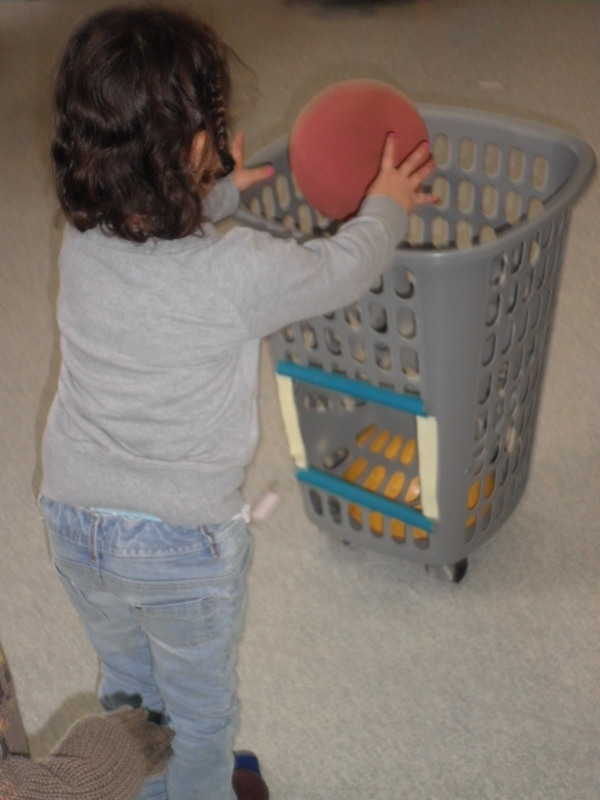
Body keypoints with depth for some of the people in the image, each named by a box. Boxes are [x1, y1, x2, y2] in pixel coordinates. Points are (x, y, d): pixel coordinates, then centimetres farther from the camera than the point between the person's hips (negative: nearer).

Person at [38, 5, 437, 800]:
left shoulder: (80, 238, -13)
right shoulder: (241, 272, -28)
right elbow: (342, 269, -8)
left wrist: (218, 195, 27)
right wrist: (387, 205, 12)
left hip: (73, 521, 5)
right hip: (184, 542, -5)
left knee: (126, 682, 31)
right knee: (201, 708, 24)